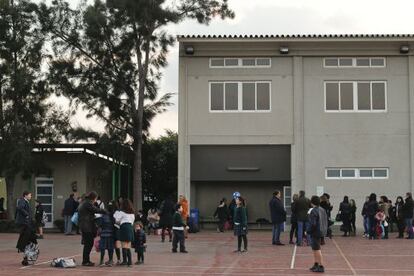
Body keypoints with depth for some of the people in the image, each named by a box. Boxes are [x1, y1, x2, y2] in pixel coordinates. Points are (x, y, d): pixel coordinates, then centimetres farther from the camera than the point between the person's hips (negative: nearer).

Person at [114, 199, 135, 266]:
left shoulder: (122, 212, 0)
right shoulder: (132, 213, 18)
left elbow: (116, 220, 1)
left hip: (124, 227, -6)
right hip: (131, 227, 6)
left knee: (124, 245, -5)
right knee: (128, 246, 10)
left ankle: (124, 260, -8)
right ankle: (130, 261, 6)